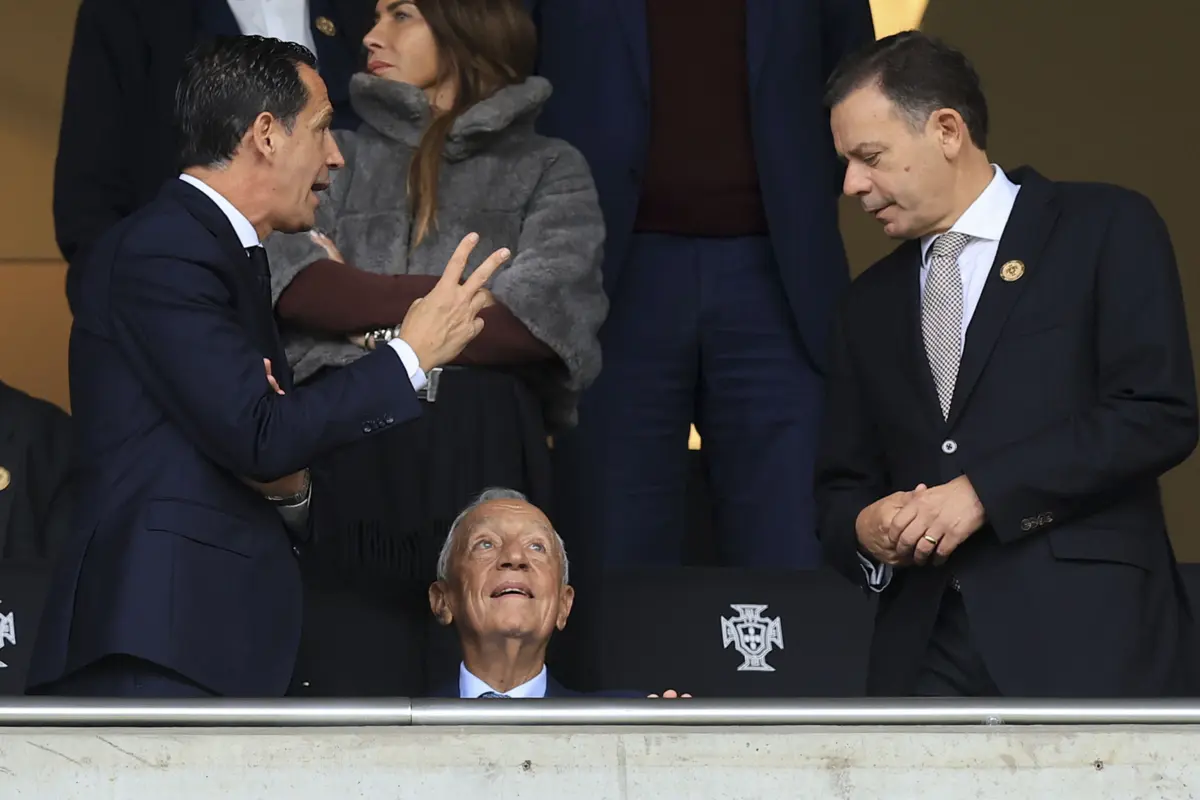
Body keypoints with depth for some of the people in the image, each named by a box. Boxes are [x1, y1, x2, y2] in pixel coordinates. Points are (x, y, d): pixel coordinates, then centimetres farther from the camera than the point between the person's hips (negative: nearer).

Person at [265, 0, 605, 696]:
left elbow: (540, 316, -3)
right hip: (347, 459, 1)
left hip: (481, 459, -1)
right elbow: (289, 281, 1)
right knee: (352, 681, -5)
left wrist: (371, 320, 1)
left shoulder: (550, 170, 15)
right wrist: (442, 297, -6)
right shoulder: (346, 156, 21)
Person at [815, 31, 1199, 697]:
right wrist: (864, 531, 0)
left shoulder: (1107, 228, 6)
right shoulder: (872, 303, 24)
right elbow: (843, 484, 25)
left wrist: (983, 491, -10)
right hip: (927, 653, 4)